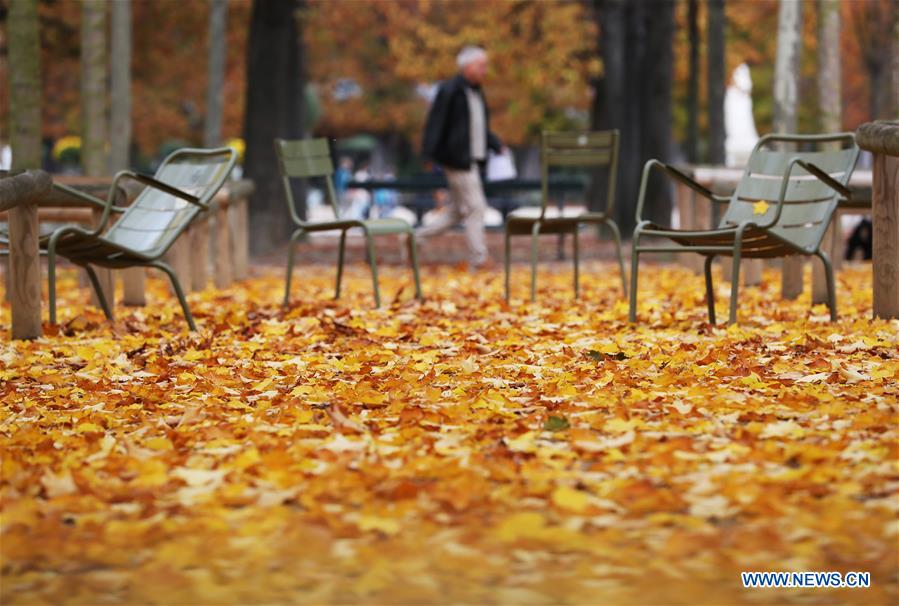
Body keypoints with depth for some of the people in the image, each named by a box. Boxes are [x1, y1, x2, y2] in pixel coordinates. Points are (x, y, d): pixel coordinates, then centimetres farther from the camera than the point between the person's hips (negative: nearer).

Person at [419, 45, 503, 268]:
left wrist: (497, 145, 13)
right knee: (475, 207, -9)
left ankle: (416, 237, 21)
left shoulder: (477, 92, 15)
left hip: (473, 160, 9)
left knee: (457, 211, 14)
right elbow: (435, 122, -16)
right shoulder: (450, 90, -12)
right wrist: (431, 154, -22)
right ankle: (479, 259, -5)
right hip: (458, 159, -9)